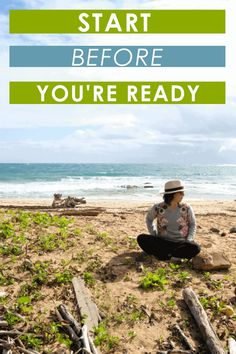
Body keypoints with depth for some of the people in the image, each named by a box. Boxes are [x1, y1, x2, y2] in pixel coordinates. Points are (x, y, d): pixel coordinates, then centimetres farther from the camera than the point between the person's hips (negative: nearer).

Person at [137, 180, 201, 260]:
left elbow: (192, 225, 8)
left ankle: (163, 254, -20)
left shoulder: (187, 208, -4)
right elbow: (149, 219, 12)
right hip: (163, 242, 0)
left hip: (181, 243, 0)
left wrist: (189, 241, -7)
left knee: (195, 248, -32)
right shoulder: (158, 208, -7)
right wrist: (154, 236, 1)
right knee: (141, 238, -23)